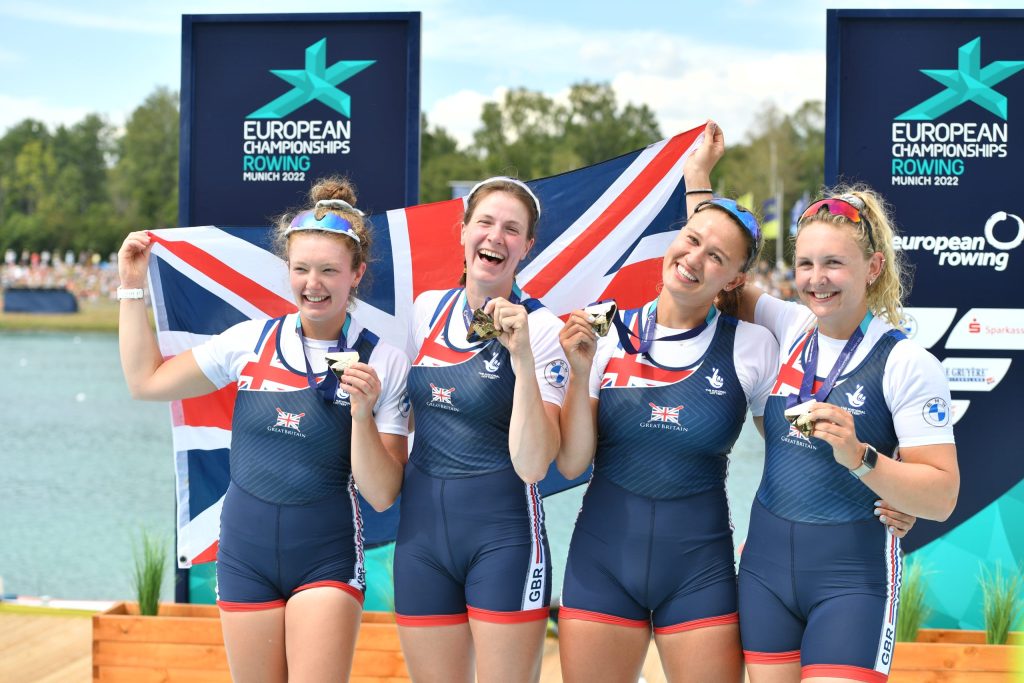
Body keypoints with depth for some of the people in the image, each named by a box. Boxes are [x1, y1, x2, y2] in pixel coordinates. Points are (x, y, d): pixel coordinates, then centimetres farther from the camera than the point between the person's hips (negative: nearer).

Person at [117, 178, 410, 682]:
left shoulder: (383, 363, -6)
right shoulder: (250, 342, 1)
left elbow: (381, 495, -7)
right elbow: (147, 381, 8)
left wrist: (363, 413, -21)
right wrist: (133, 288, 8)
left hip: (325, 560, -3)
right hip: (245, 558, 3)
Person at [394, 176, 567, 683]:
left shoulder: (541, 329, -10)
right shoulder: (426, 310, 5)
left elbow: (531, 465, -21)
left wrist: (521, 355, -27)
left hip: (502, 536, -5)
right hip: (421, 528, 5)